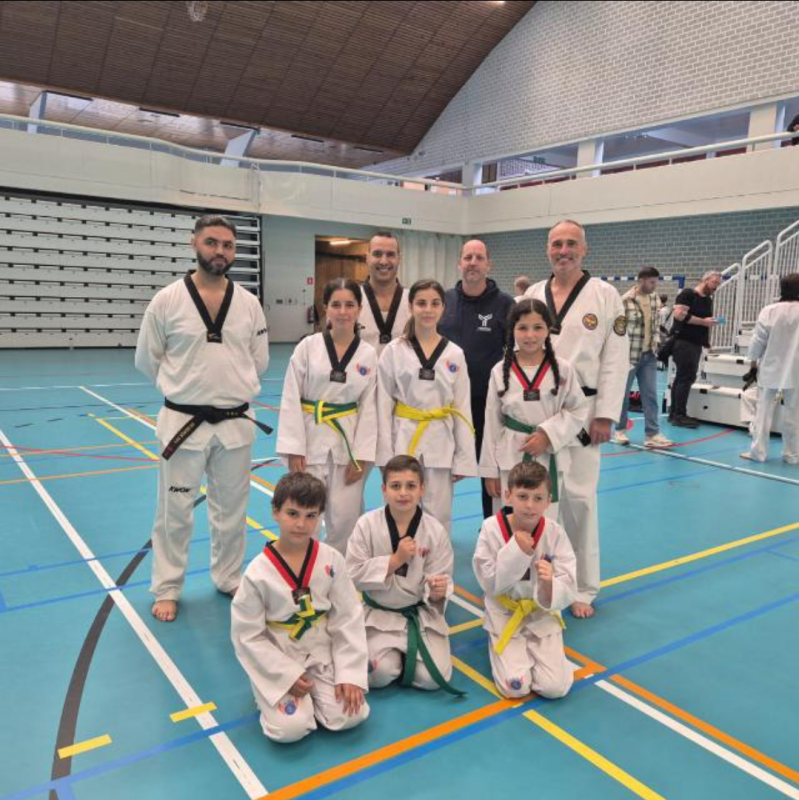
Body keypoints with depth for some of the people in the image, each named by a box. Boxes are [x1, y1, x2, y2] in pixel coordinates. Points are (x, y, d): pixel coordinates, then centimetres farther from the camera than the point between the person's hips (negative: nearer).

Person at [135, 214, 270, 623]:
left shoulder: (249, 303, 1)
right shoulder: (167, 299, -7)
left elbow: (259, 361, 10)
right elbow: (146, 360, 2)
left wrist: (228, 387, 6)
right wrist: (186, 388, 5)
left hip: (235, 423, 3)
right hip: (183, 423, -2)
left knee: (231, 510, 15)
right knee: (175, 511, 8)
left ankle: (229, 579, 34)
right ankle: (167, 589, 26)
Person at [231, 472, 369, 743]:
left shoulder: (331, 560, -11)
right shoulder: (258, 573, -19)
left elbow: (349, 619, -6)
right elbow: (247, 636, -12)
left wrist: (350, 675, -11)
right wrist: (288, 676, -14)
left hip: (322, 655, 3)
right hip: (278, 662, -2)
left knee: (349, 716, -10)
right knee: (291, 728, -18)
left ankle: (310, 692, 18)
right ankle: (271, 696, 14)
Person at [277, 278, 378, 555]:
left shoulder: (369, 354, 0)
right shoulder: (307, 347, -5)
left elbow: (369, 407, 2)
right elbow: (291, 400, -5)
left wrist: (361, 456, -3)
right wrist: (294, 449, -10)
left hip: (348, 441, 1)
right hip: (311, 439, -1)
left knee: (345, 518, 5)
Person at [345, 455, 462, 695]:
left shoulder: (435, 530, -9)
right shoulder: (367, 524, -11)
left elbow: (441, 578, -6)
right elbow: (354, 575, -11)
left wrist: (437, 593, -30)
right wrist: (395, 560, -20)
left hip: (422, 615, 1)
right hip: (379, 615, -1)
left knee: (432, 678, -13)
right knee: (380, 674, -21)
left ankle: (405, 655, 20)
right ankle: (394, 655, 16)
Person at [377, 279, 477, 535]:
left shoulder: (455, 355, 2)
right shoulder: (394, 351, -2)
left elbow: (462, 408, 4)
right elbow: (384, 405, -1)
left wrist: (464, 460, 2)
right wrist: (385, 453, -5)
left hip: (441, 443, 1)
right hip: (404, 440, -1)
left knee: (439, 516, 8)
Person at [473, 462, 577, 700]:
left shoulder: (555, 533, -15)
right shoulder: (491, 528, -17)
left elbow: (568, 590, -15)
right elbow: (489, 583, -16)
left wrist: (549, 585, -38)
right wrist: (516, 551, -28)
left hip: (542, 614, 1)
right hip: (505, 614, -1)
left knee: (555, 687, -9)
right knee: (515, 687, -12)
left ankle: (530, 648, 21)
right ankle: (505, 649, 20)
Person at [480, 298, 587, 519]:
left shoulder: (562, 369, -4)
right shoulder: (500, 371, -2)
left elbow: (578, 410, 3)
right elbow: (492, 423, 2)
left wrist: (548, 434, -12)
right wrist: (490, 470, 3)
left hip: (549, 457, 0)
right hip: (510, 458, 1)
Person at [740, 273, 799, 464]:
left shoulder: (769, 311, -10)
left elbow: (758, 339, -4)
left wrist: (753, 358, 12)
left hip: (771, 369, 0)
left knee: (764, 410, 8)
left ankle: (758, 451, 10)